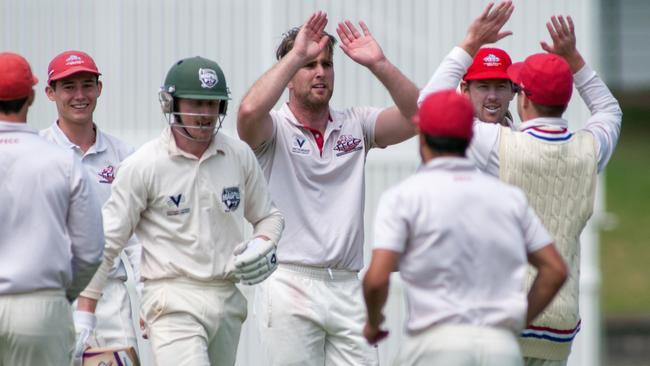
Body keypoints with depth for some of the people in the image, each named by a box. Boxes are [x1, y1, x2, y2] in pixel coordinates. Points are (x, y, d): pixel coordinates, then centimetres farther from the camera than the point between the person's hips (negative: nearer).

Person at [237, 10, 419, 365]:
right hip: (289, 282, -4)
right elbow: (250, 110, -23)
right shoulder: (273, 129, 1)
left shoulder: (355, 124, 13)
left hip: (347, 286, 4)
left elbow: (417, 116, 0)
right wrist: (296, 55, -17)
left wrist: (379, 64, -11)